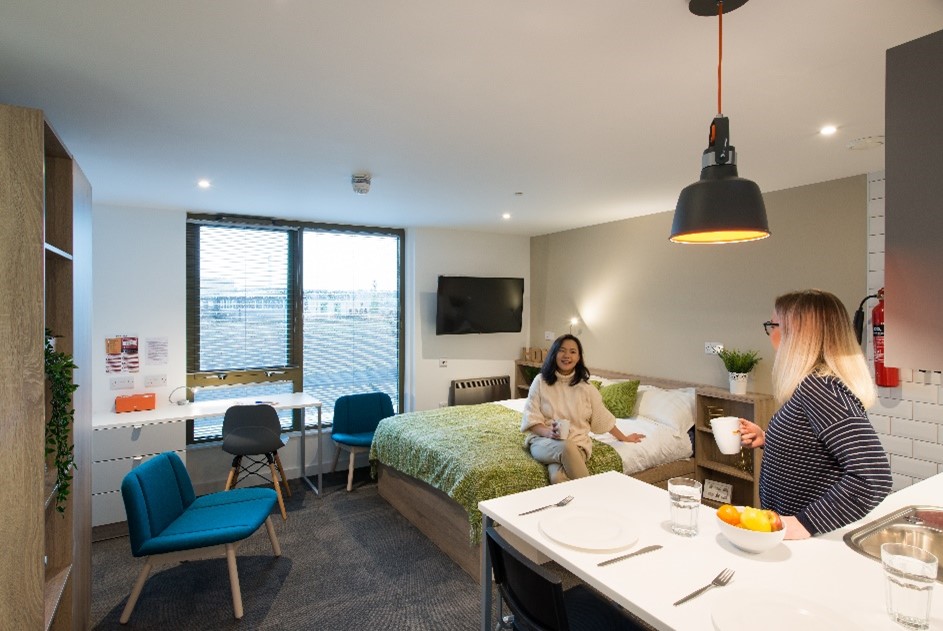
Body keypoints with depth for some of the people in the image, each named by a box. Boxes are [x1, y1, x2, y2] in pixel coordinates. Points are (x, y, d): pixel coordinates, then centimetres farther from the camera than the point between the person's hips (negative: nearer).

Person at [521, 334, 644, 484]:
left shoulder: (585, 386, 6)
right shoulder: (540, 381, 1)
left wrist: (624, 438, 26)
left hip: (577, 443, 0)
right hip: (543, 440, 0)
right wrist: (548, 432, -19)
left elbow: (602, 417, 18)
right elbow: (531, 419, -1)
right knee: (566, 448, -35)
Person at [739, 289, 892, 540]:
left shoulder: (818, 387, -24)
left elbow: (873, 476, -30)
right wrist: (767, 439, 5)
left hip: (812, 539, -7)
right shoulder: (815, 382, 3)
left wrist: (805, 522, -28)